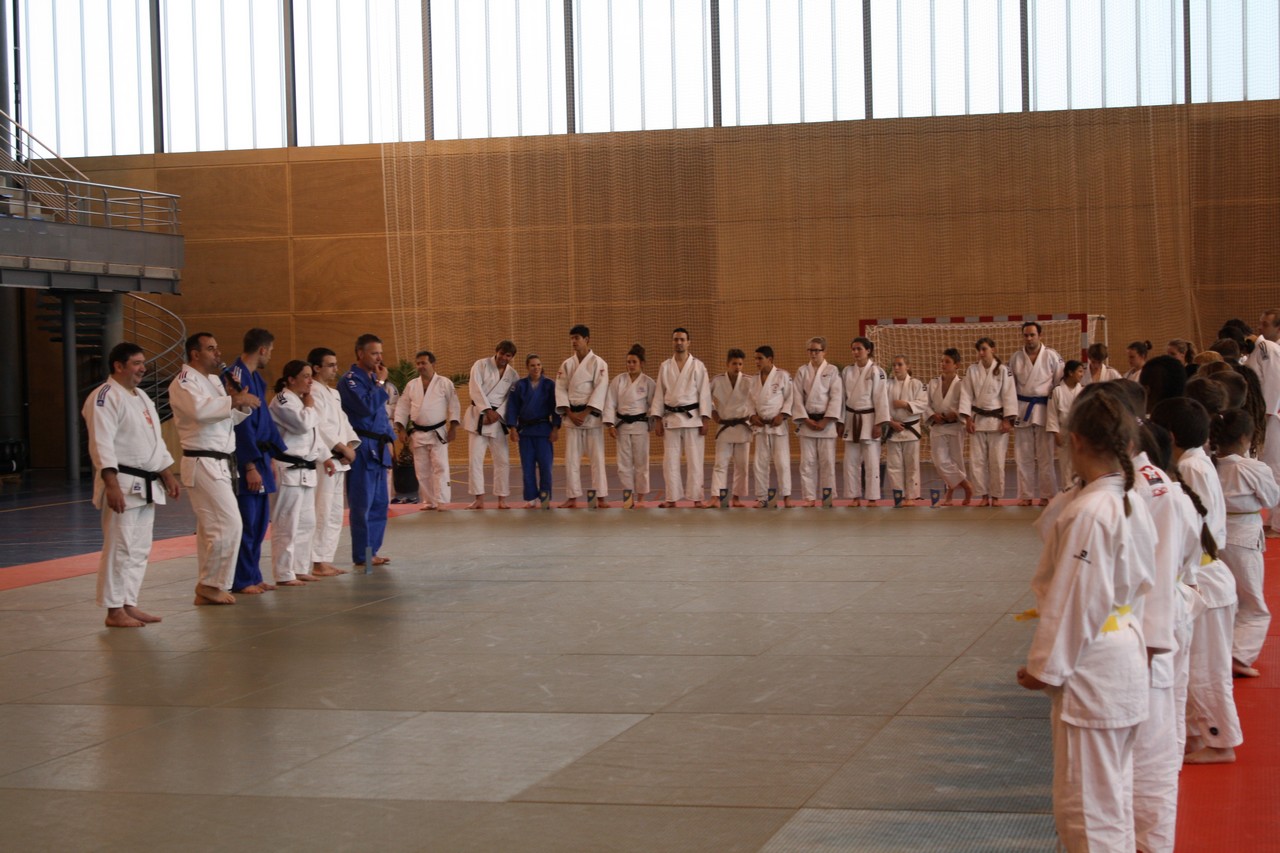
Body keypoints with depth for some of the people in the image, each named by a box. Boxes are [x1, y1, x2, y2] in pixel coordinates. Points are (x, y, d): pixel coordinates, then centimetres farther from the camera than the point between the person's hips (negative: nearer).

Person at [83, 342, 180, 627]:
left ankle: (129, 604, 20)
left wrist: (168, 474, 19)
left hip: (146, 486, 9)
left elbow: (155, 440, 25)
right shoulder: (104, 398, -12)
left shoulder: (142, 397, 19)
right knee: (119, 547, -8)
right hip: (122, 484, -9)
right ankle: (114, 611, -3)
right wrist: (111, 484, -26)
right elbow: (101, 444, -19)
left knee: (140, 549, 12)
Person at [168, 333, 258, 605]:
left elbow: (229, 418, 21)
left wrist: (242, 405, 1)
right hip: (203, 463, -9)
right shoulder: (184, 382, -11)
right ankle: (211, 585, -4)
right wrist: (235, 400, -23)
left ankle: (207, 588, 16)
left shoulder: (213, 380, 18)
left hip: (221, 464, 9)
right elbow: (200, 409, -29)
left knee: (211, 528, 11)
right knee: (229, 523, -14)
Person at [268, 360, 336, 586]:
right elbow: (303, 424, -23)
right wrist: (309, 406, -6)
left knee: (306, 523, 15)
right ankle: (284, 574, -4)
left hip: (306, 470, 10)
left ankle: (300, 568, 24)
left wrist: (324, 457, 17)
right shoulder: (282, 401, -12)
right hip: (289, 470, -10)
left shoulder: (301, 400, 18)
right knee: (287, 524, -8)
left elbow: (314, 432, 24)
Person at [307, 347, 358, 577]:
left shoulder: (333, 394, 18)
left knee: (335, 514, 13)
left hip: (338, 461, 10)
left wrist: (350, 446, 0)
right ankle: (317, 563, -8)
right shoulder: (313, 393, -12)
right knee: (322, 512, -11)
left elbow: (343, 424, 17)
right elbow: (320, 428, -19)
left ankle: (327, 560, 19)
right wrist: (343, 448, -15)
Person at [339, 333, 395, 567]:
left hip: (378, 447, 9)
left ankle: (372, 550, 19)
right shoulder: (350, 380, -10)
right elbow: (368, 407, -23)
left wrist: (389, 439, 16)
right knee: (363, 503, -6)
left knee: (379, 502, 11)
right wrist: (380, 383, -13)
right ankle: (362, 556, 0)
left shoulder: (373, 378, 17)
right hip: (362, 447, -9)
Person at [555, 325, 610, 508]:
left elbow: (600, 390, -11)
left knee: (597, 457, -3)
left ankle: (601, 498, 1)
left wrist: (584, 414, -16)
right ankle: (572, 497, 9)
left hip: (591, 415, -3)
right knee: (571, 458, 3)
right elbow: (561, 390, 3)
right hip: (571, 415, 4)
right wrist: (570, 414, -9)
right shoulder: (567, 364, 7)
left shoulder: (598, 363, -4)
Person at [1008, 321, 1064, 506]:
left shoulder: (1052, 356, -2)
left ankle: (1046, 495, 7)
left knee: (1045, 456, 1)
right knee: (1023, 456, 6)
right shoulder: (1015, 358, 5)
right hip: (1022, 409, 2)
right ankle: (1026, 495, 13)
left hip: (1044, 408, -2)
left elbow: (1060, 383, 0)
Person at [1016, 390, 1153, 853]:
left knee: (1085, 807, 0)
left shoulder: (1088, 512, -22)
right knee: (1114, 794, 21)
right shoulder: (1133, 503, 6)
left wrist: (1045, 667, -11)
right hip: (1127, 655, 10)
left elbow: (1074, 600, -21)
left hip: (1091, 670, -10)